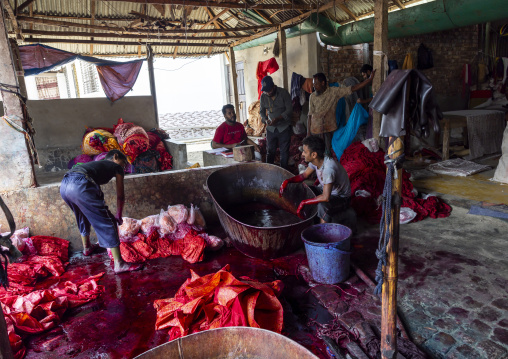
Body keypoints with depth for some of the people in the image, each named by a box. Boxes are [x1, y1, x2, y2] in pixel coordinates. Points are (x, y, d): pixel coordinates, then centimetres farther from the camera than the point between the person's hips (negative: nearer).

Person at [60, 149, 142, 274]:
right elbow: (120, 196, 22)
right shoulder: (116, 167, 19)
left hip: (64, 186, 9)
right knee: (107, 223, -3)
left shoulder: (97, 164, 38)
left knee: (83, 216, 33)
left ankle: (86, 247, 52)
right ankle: (119, 263, -5)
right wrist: (118, 216, 36)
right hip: (80, 185, -9)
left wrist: (102, 211, 54)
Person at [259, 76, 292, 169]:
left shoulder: (283, 93, -9)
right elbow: (261, 111, 11)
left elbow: (289, 110, -12)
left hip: (284, 127, -3)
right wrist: (265, 120, -10)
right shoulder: (263, 96, 2)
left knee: (284, 151, 2)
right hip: (271, 128, 3)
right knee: (270, 151, 8)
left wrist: (278, 118, -24)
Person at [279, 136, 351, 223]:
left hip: (342, 199, -8)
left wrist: (304, 203, -33)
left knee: (322, 205, -37)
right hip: (326, 190, 8)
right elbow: (304, 175, 5)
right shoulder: (315, 161, -11)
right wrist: (287, 181, -12)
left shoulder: (328, 168, -36)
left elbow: (326, 198, -41)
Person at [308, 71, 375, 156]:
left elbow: (353, 89, -8)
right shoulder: (312, 96, 0)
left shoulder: (334, 92, -4)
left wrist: (370, 79, -17)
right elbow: (310, 115, 1)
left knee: (328, 154, 3)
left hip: (330, 129, -1)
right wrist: (308, 133, -1)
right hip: (316, 130, 1)